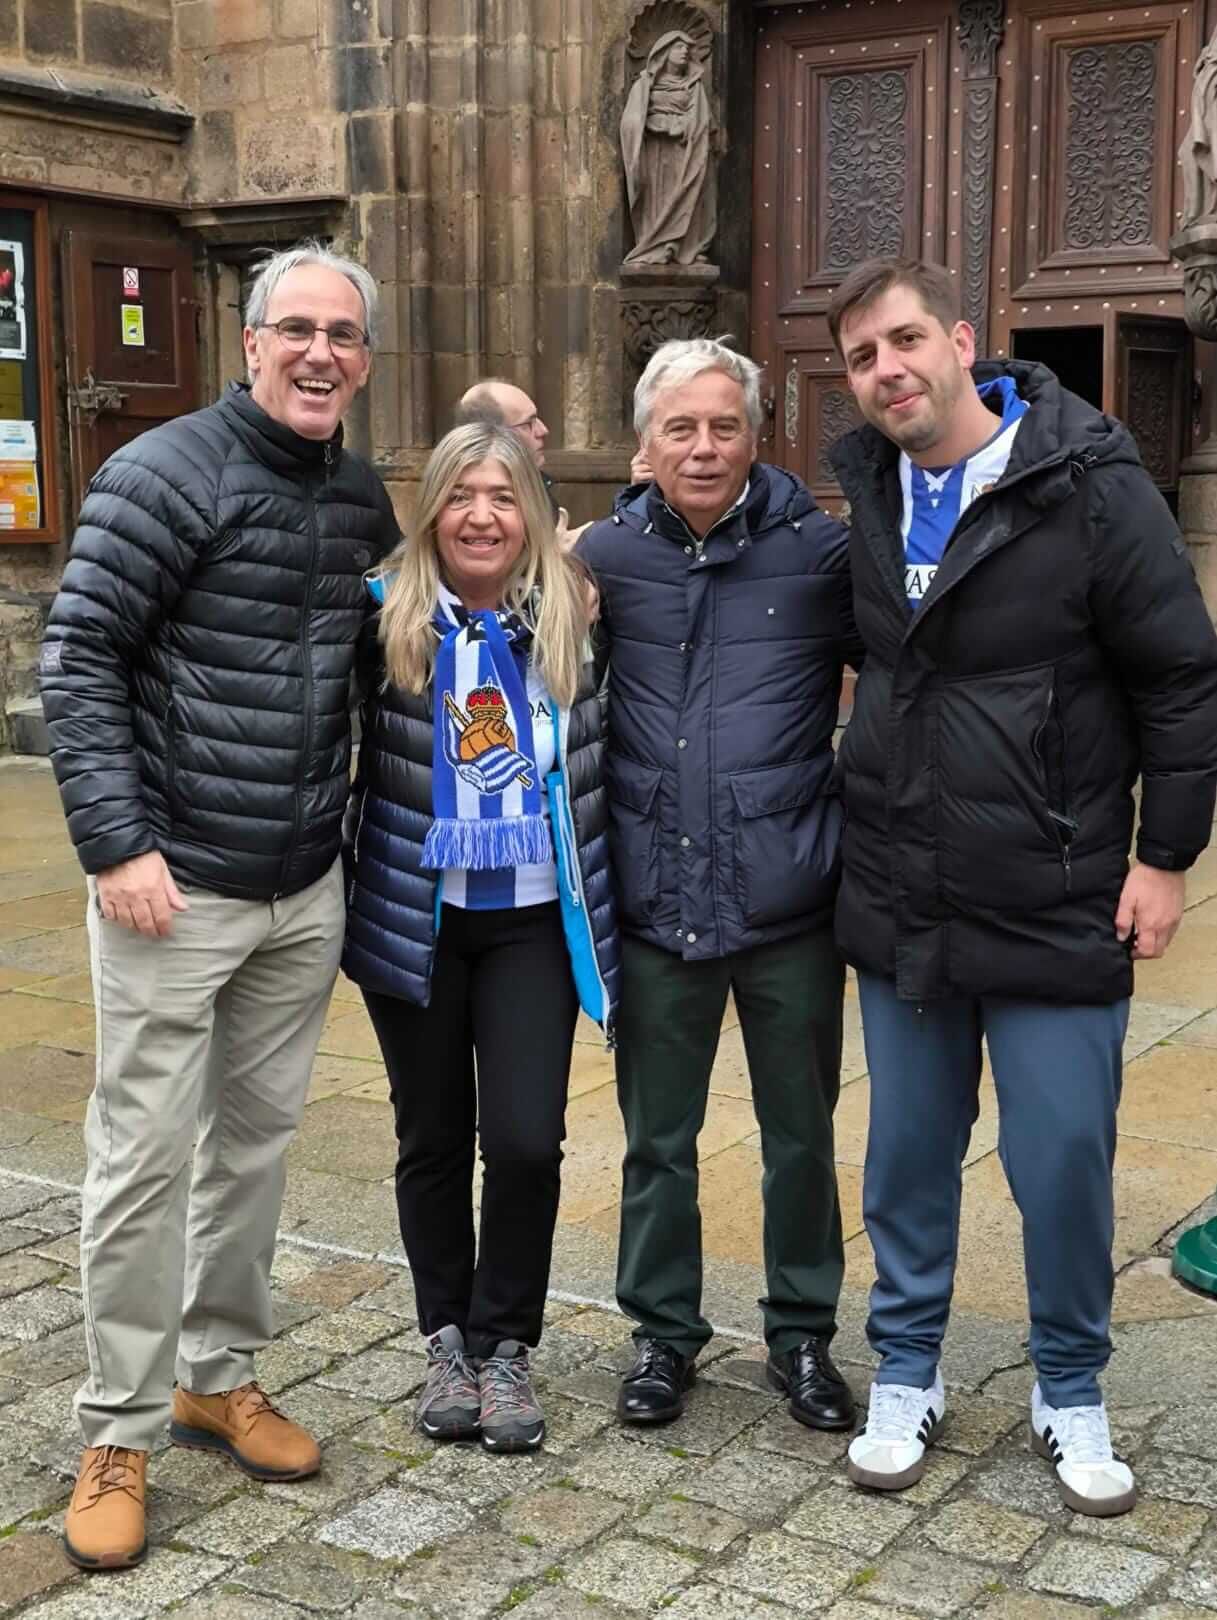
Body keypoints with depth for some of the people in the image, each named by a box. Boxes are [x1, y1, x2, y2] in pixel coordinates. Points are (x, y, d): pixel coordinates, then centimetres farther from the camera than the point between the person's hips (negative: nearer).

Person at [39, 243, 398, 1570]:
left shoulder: (363, 500, 8)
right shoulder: (164, 476, -10)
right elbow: (77, 660, -13)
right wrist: (116, 842, -18)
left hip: (307, 889, 6)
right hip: (175, 883, -5)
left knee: (256, 1138, 15)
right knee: (144, 1155, 1)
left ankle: (220, 1376, 31)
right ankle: (118, 1433, 15)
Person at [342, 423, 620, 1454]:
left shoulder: (575, 615, -1)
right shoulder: (388, 615, -6)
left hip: (534, 921, 0)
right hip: (415, 919, 0)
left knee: (525, 1139, -6)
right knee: (434, 1140, 12)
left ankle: (504, 1344, 17)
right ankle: (447, 1339, 31)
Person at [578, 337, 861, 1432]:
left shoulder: (819, 551, -5)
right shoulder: (606, 557, 1)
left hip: (789, 899, -1)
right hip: (656, 903, 1)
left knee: (801, 1135, 13)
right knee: (658, 1138, 14)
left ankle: (803, 1333, 32)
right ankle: (664, 1330, 32)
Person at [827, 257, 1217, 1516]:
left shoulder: (1089, 488, -12)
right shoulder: (864, 495, 4)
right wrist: (869, 819, 11)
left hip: (1055, 910, -4)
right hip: (899, 908, 4)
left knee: (1063, 1165, 5)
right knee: (907, 1156, 14)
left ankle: (1070, 1396, 26)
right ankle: (906, 1376, 31)